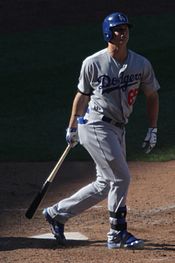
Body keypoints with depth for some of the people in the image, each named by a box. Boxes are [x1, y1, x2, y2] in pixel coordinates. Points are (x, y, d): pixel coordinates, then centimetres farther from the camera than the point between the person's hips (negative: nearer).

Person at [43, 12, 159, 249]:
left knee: (105, 184, 9)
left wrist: (152, 131, 8)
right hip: (95, 125, -6)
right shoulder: (93, 63, -7)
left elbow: (152, 96, 13)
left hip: (118, 129, 6)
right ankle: (117, 234, 1)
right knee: (120, 177, -12)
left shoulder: (142, 64, 2)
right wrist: (72, 128, 13)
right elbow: (82, 95, 5)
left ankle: (57, 213, 23)